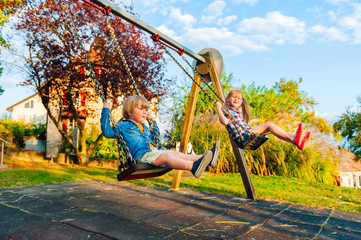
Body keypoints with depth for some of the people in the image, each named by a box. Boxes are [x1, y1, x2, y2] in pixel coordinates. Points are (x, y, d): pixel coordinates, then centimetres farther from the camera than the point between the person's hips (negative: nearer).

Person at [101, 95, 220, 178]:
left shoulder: (144, 127, 30)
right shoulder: (123, 126, 4)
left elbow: (153, 137, 45)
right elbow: (107, 131, -9)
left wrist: (153, 122, 37)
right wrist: (106, 111, -7)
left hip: (154, 152, 9)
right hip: (142, 156, -9)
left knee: (176, 154, -10)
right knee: (165, 156, -33)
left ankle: (208, 159, -24)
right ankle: (193, 166, -57)